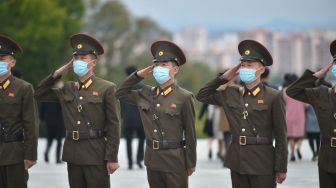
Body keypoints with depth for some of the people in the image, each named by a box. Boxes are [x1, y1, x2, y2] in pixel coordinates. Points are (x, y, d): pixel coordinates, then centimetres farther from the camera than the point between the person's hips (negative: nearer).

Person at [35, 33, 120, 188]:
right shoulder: (67, 89, 12)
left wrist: (112, 158, -11)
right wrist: (57, 74, 6)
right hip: (72, 153, 5)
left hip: (96, 154, -5)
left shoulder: (106, 88, -3)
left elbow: (113, 125, -6)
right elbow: (39, 94, 16)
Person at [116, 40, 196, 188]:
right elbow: (121, 93, 19)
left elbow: (190, 133, -5)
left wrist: (191, 163, -3)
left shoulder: (184, 98, -9)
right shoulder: (146, 94, 8)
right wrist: (138, 75, 6)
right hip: (152, 159, 6)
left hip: (174, 160, -5)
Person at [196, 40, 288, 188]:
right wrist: (224, 78, 9)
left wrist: (281, 168, -6)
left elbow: (281, 136, -4)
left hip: (262, 163, -5)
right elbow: (202, 96, 18)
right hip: (237, 161, 5)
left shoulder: (273, 97, -4)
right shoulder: (231, 95, 10)